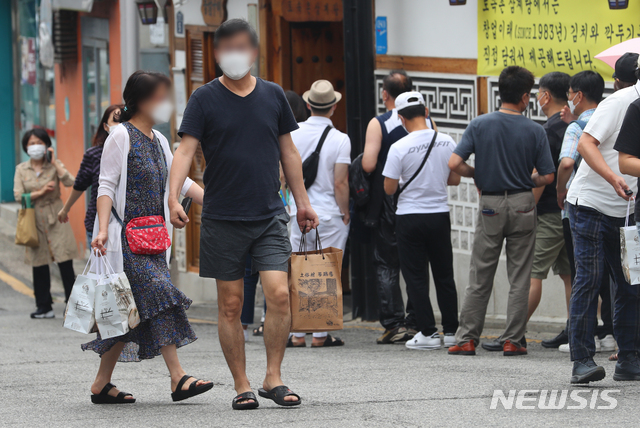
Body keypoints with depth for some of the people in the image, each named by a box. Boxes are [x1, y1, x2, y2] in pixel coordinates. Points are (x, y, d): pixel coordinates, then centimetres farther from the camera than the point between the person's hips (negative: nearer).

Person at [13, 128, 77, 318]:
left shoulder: (54, 165, 3)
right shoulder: (21, 169, 7)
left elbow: (69, 182, -14)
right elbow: (18, 196, -1)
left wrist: (54, 162, -12)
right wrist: (41, 192, -10)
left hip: (55, 218, -2)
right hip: (34, 220, 2)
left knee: (65, 263, -8)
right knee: (39, 265, 5)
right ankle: (44, 307, 13)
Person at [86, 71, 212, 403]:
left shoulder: (159, 141, 18)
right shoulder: (121, 136, -6)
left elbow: (181, 182, 20)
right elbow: (106, 186, -12)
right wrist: (103, 229, -23)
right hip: (126, 234, -8)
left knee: (131, 311, 4)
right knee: (158, 293, -18)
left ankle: (101, 384, 9)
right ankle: (178, 379, -23)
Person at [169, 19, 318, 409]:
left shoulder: (273, 95, 8)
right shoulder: (205, 99, -1)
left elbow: (288, 152, 16)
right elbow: (186, 149, -8)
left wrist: (302, 202, 17)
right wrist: (174, 197, -22)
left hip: (270, 216, 2)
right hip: (223, 218, -2)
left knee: (279, 293, -12)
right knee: (231, 305, 1)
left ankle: (274, 378, -2)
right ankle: (241, 385, 10)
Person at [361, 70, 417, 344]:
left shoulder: (378, 124, -8)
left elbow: (368, 164, -16)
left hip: (386, 204, -3)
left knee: (386, 265, 3)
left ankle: (393, 324, -4)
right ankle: (415, 323, 7)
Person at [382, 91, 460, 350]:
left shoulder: (400, 148, -15)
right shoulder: (447, 142, -4)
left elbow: (389, 189, -10)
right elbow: (455, 179, 7)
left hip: (410, 216, -4)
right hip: (440, 215, 4)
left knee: (416, 277, 3)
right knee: (444, 276, 13)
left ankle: (428, 333, 0)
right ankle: (451, 331, 16)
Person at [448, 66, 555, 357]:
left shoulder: (479, 125, -4)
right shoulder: (535, 131, -5)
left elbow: (454, 163, -11)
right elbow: (547, 176, -5)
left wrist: (478, 175, 8)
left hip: (490, 205, 1)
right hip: (522, 205, -1)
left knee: (479, 278, 8)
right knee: (519, 279, 5)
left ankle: (467, 339, 7)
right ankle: (512, 340, 3)